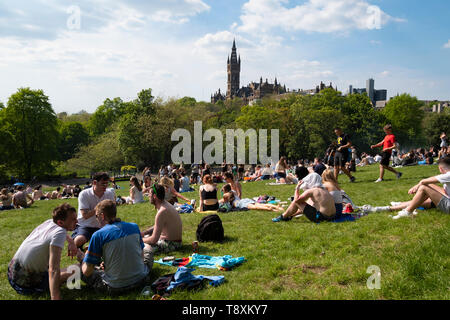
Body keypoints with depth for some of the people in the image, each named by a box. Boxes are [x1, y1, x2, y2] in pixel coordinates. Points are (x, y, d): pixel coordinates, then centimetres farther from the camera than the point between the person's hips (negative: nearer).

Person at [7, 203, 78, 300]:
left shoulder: (49, 222, -1)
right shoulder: (60, 232, -25)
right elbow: (54, 270, -36)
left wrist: (71, 242, 14)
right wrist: (55, 298, -40)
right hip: (26, 285, -8)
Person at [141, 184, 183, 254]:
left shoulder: (162, 212, -28)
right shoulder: (165, 204, 3)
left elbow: (154, 239, -26)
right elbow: (158, 226, 18)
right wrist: (144, 232, 7)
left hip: (171, 244, -10)